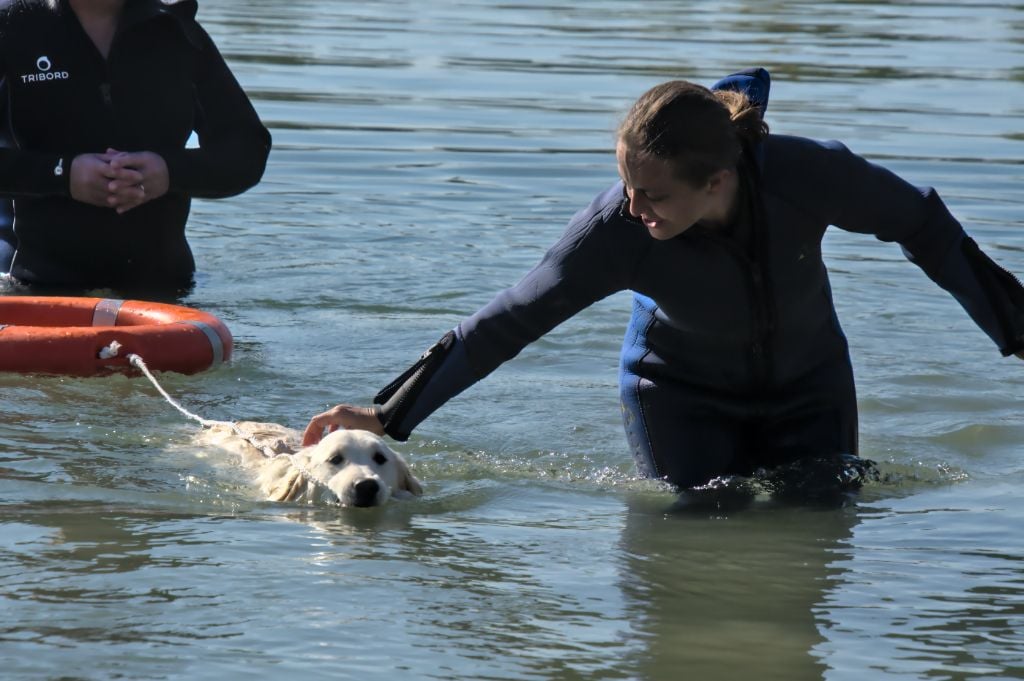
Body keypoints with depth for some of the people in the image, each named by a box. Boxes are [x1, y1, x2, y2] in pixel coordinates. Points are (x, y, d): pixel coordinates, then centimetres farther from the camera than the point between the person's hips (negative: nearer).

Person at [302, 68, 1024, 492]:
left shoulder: (810, 175, -34)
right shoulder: (618, 229, -34)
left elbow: (925, 227, -14)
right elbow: (508, 322, -25)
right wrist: (390, 415, -27)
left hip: (809, 387, 1)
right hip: (683, 391, -1)